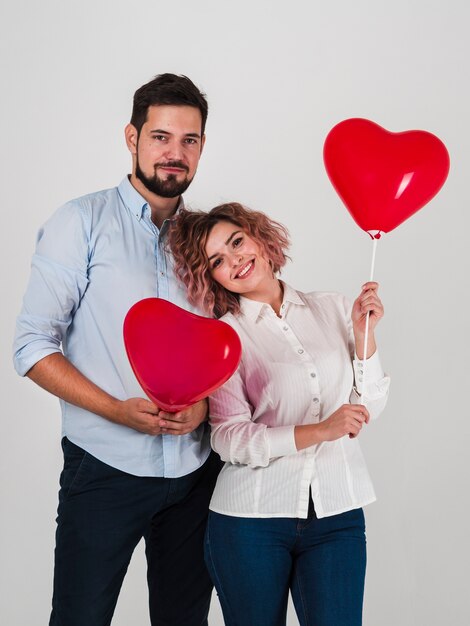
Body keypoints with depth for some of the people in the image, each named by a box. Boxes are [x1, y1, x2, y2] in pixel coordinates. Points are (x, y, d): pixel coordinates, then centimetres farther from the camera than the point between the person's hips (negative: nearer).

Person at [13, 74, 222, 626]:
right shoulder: (83, 222, -5)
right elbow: (32, 345, -9)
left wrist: (205, 401, -7)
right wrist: (118, 410, -20)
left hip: (196, 471, 4)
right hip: (106, 469, -4)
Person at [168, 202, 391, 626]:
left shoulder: (333, 310, 7)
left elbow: (367, 409, 5)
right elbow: (230, 440, -11)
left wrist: (364, 335, -6)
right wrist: (321, 431, -20)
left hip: (337, 515, 2)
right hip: (251, 517, -2)